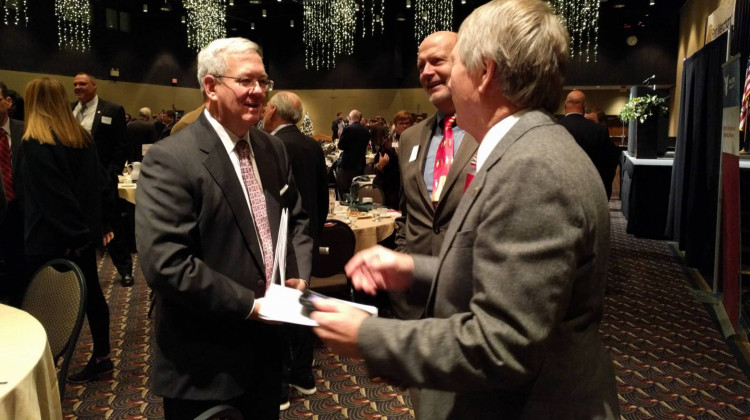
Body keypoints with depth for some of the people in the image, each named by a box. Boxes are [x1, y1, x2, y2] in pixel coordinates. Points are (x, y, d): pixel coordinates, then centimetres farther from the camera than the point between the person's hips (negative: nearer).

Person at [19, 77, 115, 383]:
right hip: (81, 232, 7)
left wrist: (75, 233, -11)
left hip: (51, 239, -7)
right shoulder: (83, 137, 7)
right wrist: (102, 223, 13)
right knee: (90, 292, 13)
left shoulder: (34, 144, -14)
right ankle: (101, 357, 23)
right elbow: (98, 184, 10)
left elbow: (49, 198, -16)